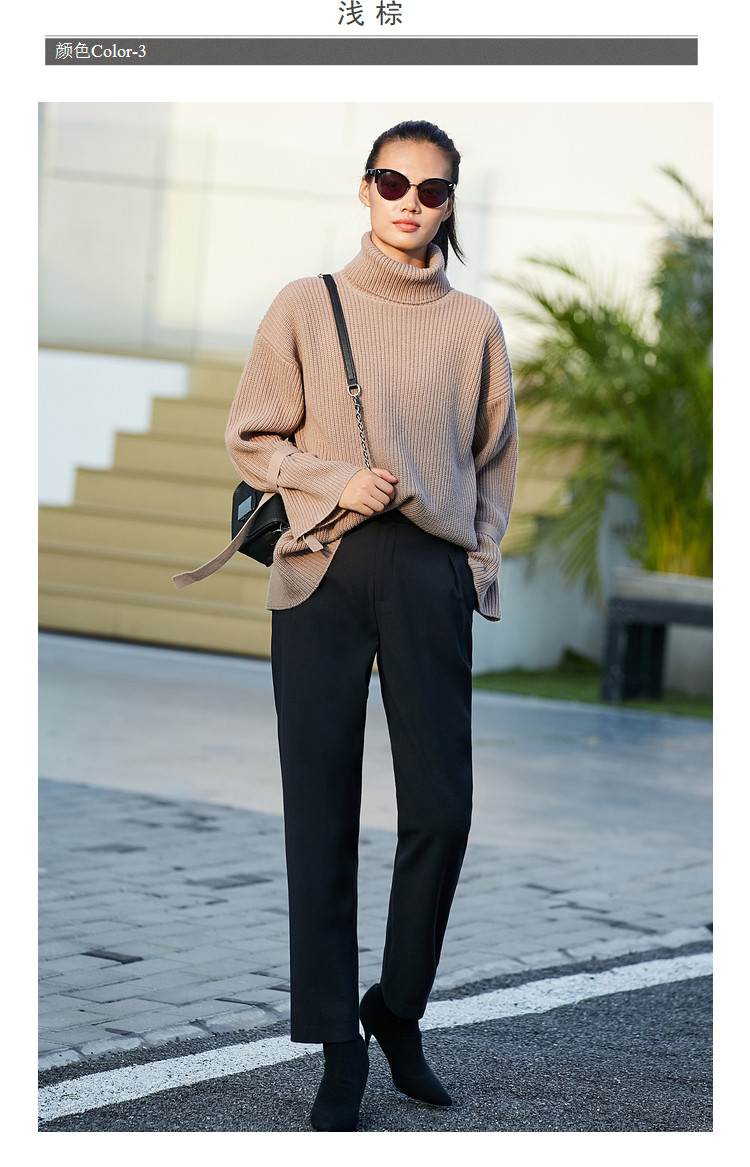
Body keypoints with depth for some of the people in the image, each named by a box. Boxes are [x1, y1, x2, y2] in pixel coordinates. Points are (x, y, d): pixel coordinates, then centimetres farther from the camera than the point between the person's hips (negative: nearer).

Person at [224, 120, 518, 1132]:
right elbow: (252, 439, 8)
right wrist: (332, 483, -7)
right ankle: (337, 1044, 6)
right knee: (324, 811, -1)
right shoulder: (306, 307, 6)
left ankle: (398, 1010, 18)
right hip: (324, 574, -1)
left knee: (441, 808, -4)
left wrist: (480, 566, 10)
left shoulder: (474, 325, 11)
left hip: (432, 574, 1)